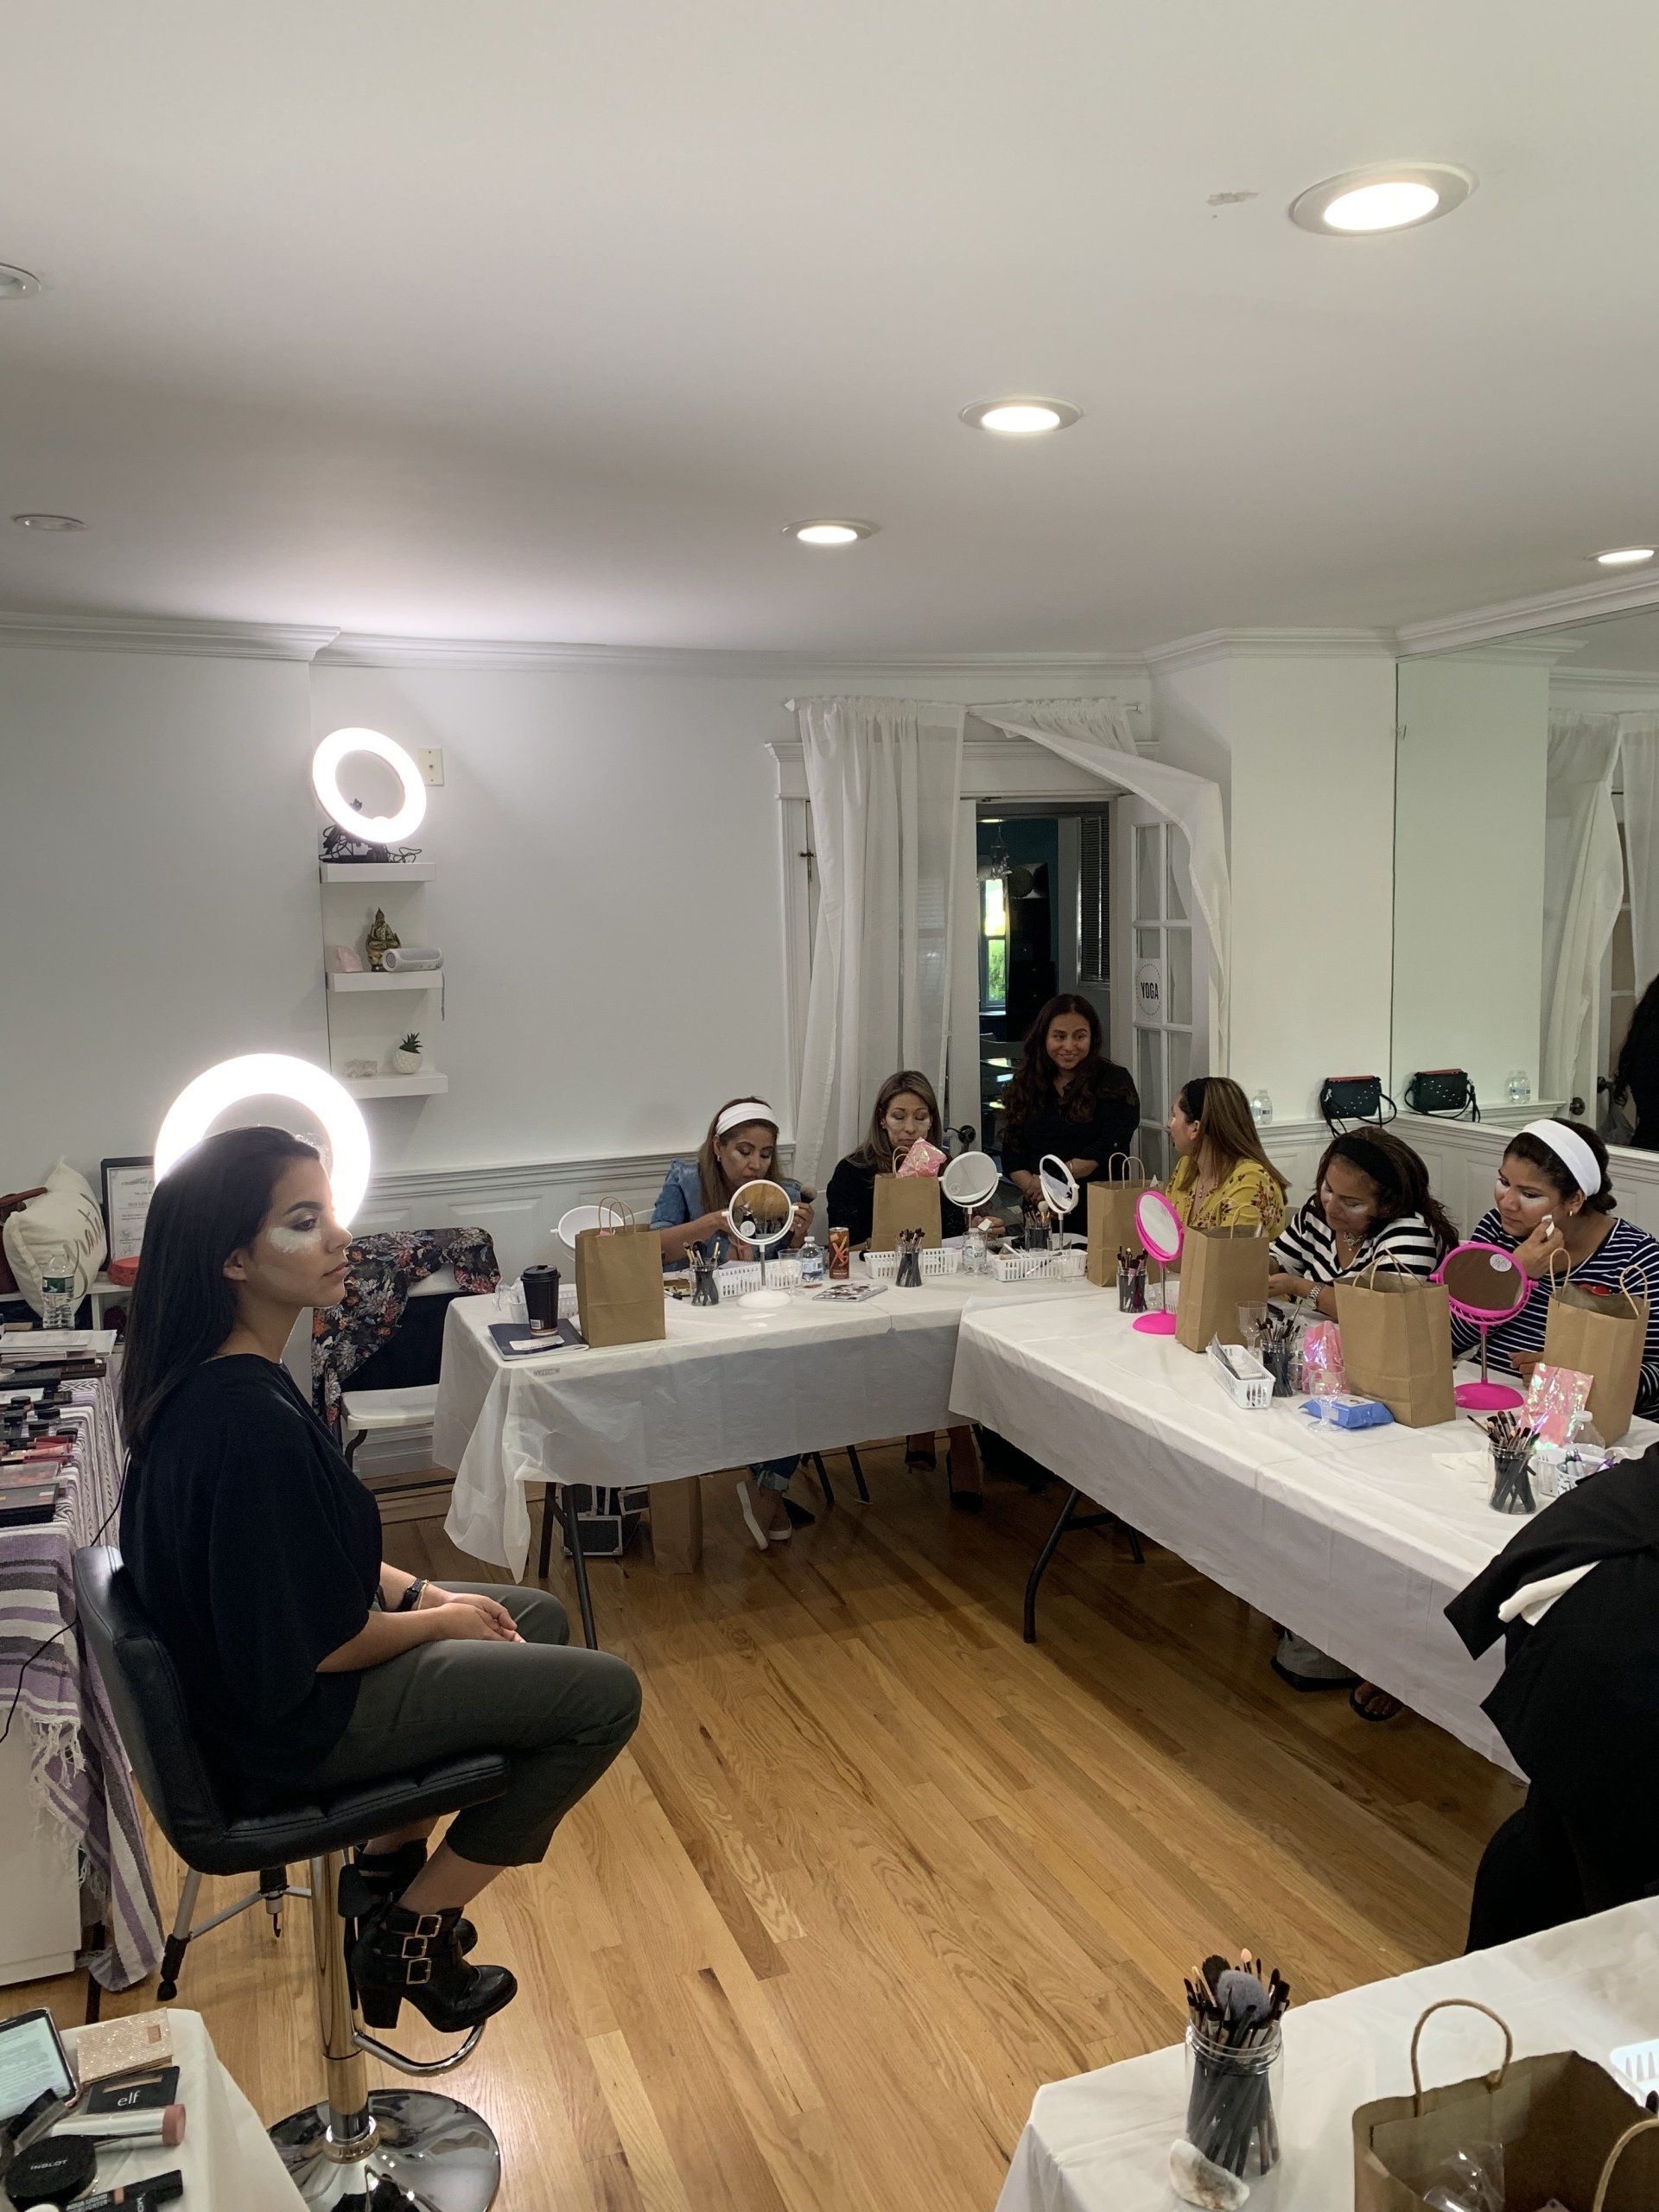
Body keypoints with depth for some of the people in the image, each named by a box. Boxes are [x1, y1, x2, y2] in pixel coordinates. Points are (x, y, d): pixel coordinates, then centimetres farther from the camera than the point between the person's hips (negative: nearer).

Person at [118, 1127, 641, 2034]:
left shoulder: (196, 1380, -3)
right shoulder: (251, 1423, -33)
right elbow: (315, 1649, -25)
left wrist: (417, 1587, 3)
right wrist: (438, 1619, -8)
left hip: (244, 1666, 9)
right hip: (292, 1722, -9)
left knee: (540, 1615, 21)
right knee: (606, 1693, -5)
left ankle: (390, 1861, 27)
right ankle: (412, 1932, 9)